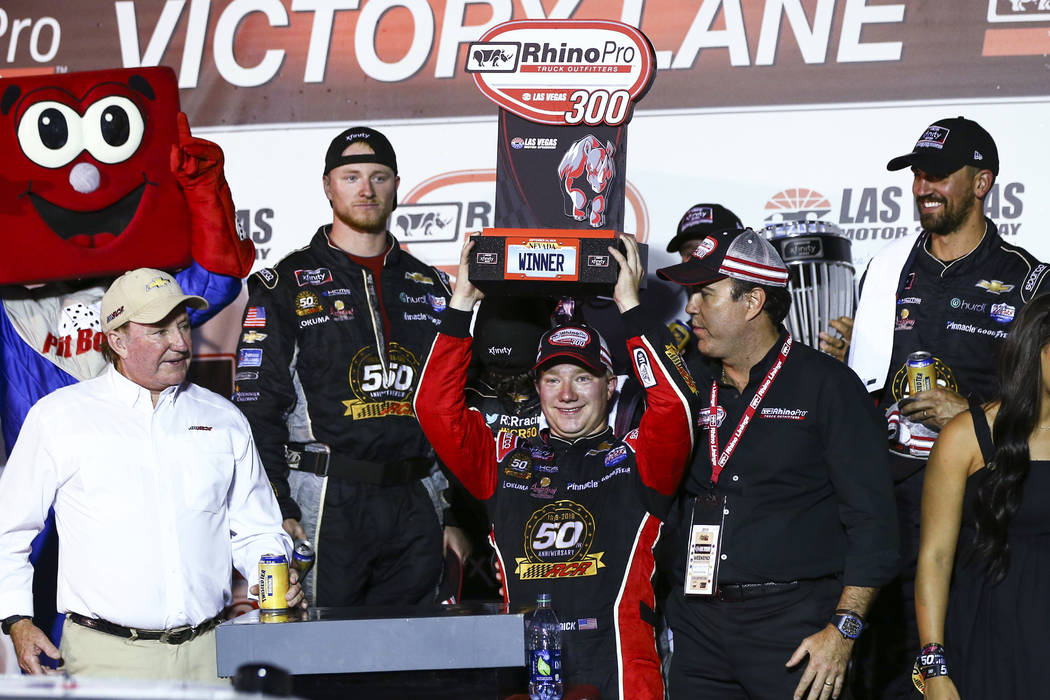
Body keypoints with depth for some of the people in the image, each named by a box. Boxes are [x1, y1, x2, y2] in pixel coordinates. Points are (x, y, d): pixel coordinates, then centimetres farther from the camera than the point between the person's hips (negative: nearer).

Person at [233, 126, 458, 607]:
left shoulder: (428, 286, 15)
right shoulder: (285, 286, 2)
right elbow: (258, 407, -3)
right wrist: (278, 512, -13)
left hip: (416, 511, 4)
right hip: (327, 508, -4)